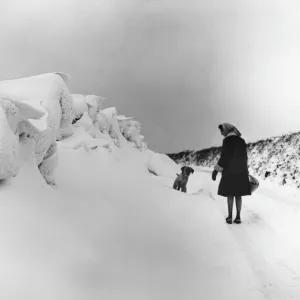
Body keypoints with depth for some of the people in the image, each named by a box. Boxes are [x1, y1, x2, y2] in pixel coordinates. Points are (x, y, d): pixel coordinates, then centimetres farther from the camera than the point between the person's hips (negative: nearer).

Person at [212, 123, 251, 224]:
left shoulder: (227, 140, -10)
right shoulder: (241, 140, 10)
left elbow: (224, 157, -15)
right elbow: (245, 157, 13)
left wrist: (216, 170, -10)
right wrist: (245, 171, 21)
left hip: (229, 170, -5)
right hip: (241, 171, 5)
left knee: (230, 194, 4)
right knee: (238, 195, 8)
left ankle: (230, 217, 4)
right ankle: (238, 217, 6)